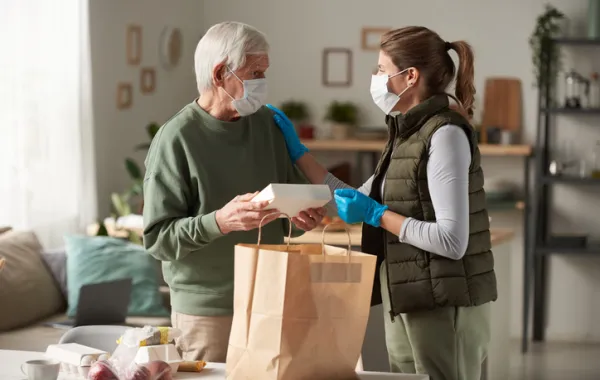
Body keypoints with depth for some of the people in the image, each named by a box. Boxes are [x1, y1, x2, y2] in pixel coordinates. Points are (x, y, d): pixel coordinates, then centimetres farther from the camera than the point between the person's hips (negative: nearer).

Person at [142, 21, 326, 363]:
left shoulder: (268, 123, 5)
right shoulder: (176, 140, -12)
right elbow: (158, 238, -14)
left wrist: (301, 216, -6)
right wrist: (219, 221, -29)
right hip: (207, 312, -5)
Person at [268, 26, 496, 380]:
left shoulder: (444, 134, -16)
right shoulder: (410, 134, 12)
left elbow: (452, 241, -23)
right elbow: (356, 205, 15)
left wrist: (376, 214, -16)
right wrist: (297, 150, 15)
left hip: (444, 309, -9)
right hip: (408, 306, 9)